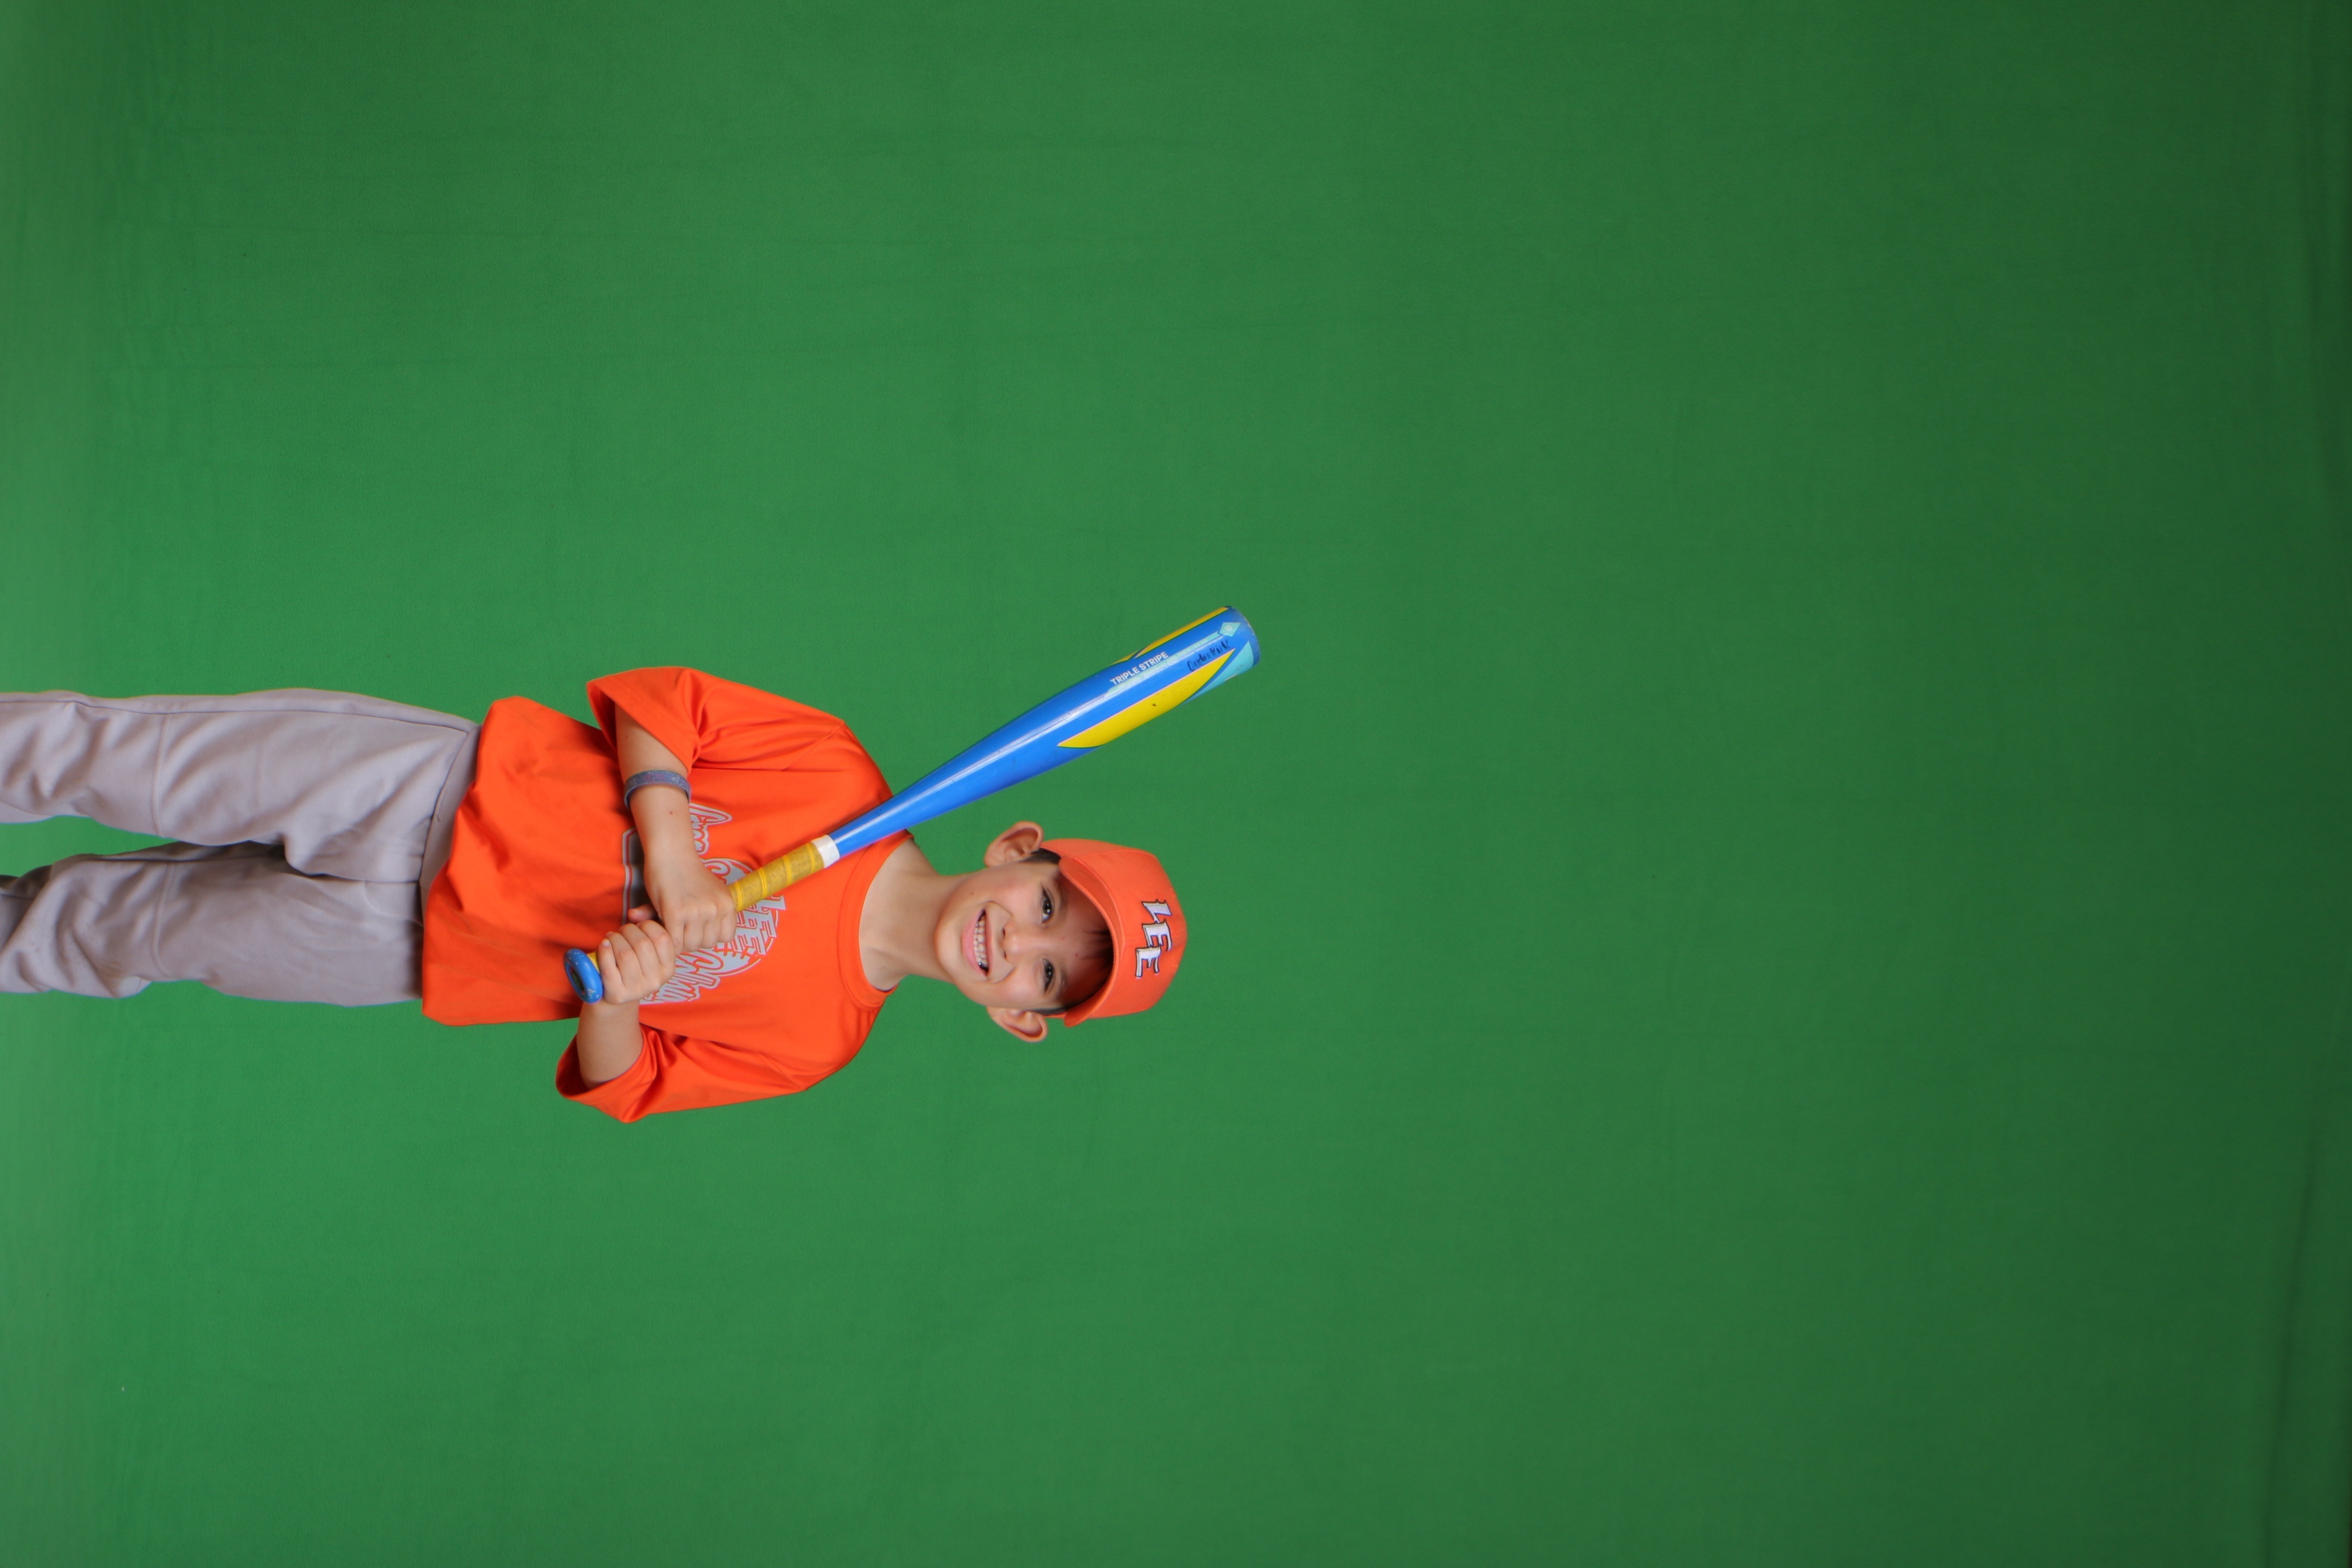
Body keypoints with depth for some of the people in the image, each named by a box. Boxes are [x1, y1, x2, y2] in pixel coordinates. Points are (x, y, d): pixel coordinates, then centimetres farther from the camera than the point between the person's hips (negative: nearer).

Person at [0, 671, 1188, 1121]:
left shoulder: (817, 1042, -8)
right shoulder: (842, 785, -11)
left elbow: (620, 1089, -3)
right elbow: (655, 700, -5)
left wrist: (616, 992, -25)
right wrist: (666, 848, -22)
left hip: (410, 951, 1)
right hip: (426, 782, -1)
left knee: (119, 931, 3)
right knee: (106, 760, -7)